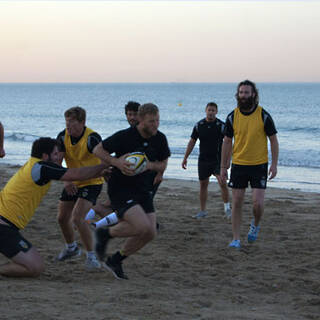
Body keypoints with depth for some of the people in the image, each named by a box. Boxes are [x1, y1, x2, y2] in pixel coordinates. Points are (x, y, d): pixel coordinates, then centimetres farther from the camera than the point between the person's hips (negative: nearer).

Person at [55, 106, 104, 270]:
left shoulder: (92, 138, -24)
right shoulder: (63, 137, -8)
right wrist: (65, 180, -28)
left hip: (91, 183, -7)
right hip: (72, 183, 7)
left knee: (77, 218, -22)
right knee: (62, 218, 12)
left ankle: (91, 256, -7)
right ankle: (71, 248, 40)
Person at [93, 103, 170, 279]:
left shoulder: (160, 139, -1)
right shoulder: (124, 136, -17)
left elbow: (163, 165, 11)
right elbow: (98, 149, -8)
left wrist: (149, 165, -12)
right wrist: (116, 162, -24)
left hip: (144, 190, 7)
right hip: (120, 190, -7)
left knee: (150, 233, -2)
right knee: (143, 227, -22)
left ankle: (115, 260, 18)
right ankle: (105, 234, 4)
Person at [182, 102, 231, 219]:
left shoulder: (221, 125, -6)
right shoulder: (199, 125, 3)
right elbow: (192, 142, 10)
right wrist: (185, 158, 9)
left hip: (218, 159, -3)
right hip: (203, 160, 3)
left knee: (222, 183, -15)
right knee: (203, 185, 7)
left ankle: (227, 208, -4)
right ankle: (202, 211, 17)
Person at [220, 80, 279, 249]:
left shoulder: (263, 116, -6)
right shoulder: (232, 117, 0)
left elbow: (273, 140, 0)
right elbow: (227, 142, 7)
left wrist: (274, 164, -7)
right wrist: (223, 167, 6)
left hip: (259, 165, -2)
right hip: (238, 165, 2)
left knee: (257, 203, -8)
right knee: (237, 203, 2)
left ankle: (255, 225, 24)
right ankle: (236, 239, 10)